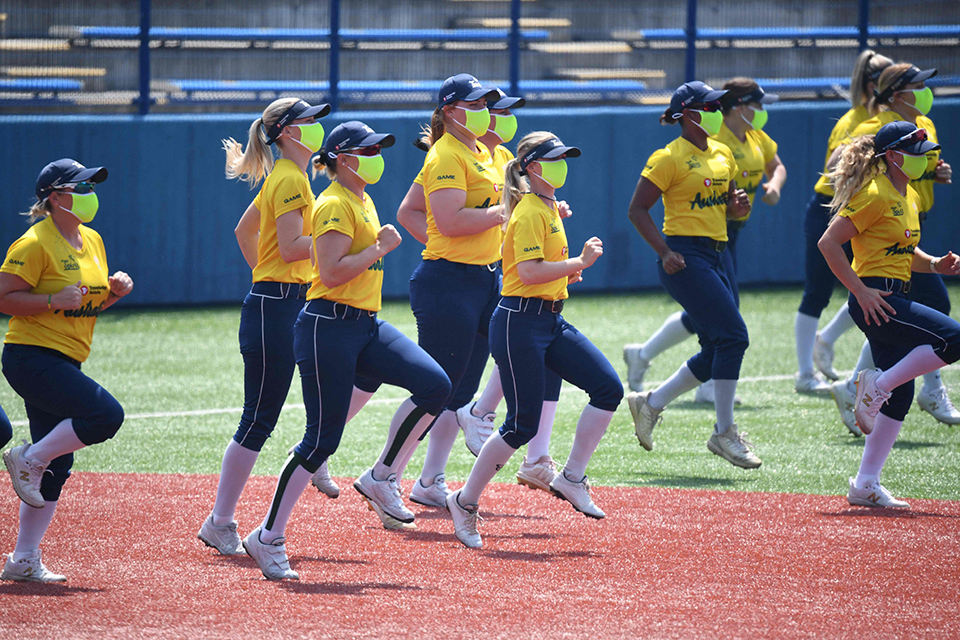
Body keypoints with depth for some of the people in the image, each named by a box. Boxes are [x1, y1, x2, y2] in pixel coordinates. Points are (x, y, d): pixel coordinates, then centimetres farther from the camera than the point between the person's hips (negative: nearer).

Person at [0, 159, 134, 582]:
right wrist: (54, 301, -24)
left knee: (55, 470, 6)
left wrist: (114, 291, 5)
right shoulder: (34, 244, -11)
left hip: (64, 364, 9)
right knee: (106, 415, -24)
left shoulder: (92, 241, 15)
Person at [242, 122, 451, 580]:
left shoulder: (362, 202, 17)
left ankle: (380, 478, 3)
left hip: (366, 326, 9)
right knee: (322, 438, -8)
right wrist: (381, 247, -16)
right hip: (330, 327, -9)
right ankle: (268, 538, 2)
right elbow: (332, 272, -22)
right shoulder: (335, 205, -12)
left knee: (435, 385, -9)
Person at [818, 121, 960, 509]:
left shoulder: (909, 197, 16)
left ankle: (866, 485, 11)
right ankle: (876, 386, -8)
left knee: (899, 395, 7)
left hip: (894, 299, 10)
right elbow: (828, 243, -17)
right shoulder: (875, 195, -13)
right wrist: (861, 292, -20)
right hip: (875, 298, -10)